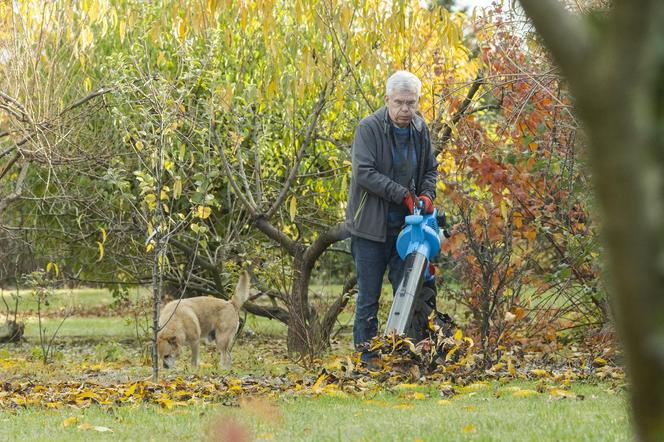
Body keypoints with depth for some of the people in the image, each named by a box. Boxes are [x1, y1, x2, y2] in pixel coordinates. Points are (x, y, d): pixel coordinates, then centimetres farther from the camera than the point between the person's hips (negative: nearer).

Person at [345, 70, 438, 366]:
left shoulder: (420, 130, 6)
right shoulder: (369, 128, -12)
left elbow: (430, 169, 18)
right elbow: (364, 172, -21)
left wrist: (427, 195, -2)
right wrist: (403, 194, -23)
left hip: (405, 225, 5)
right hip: (371, 226, -5)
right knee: (369, 296, 0)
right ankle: (366, 352, 7)